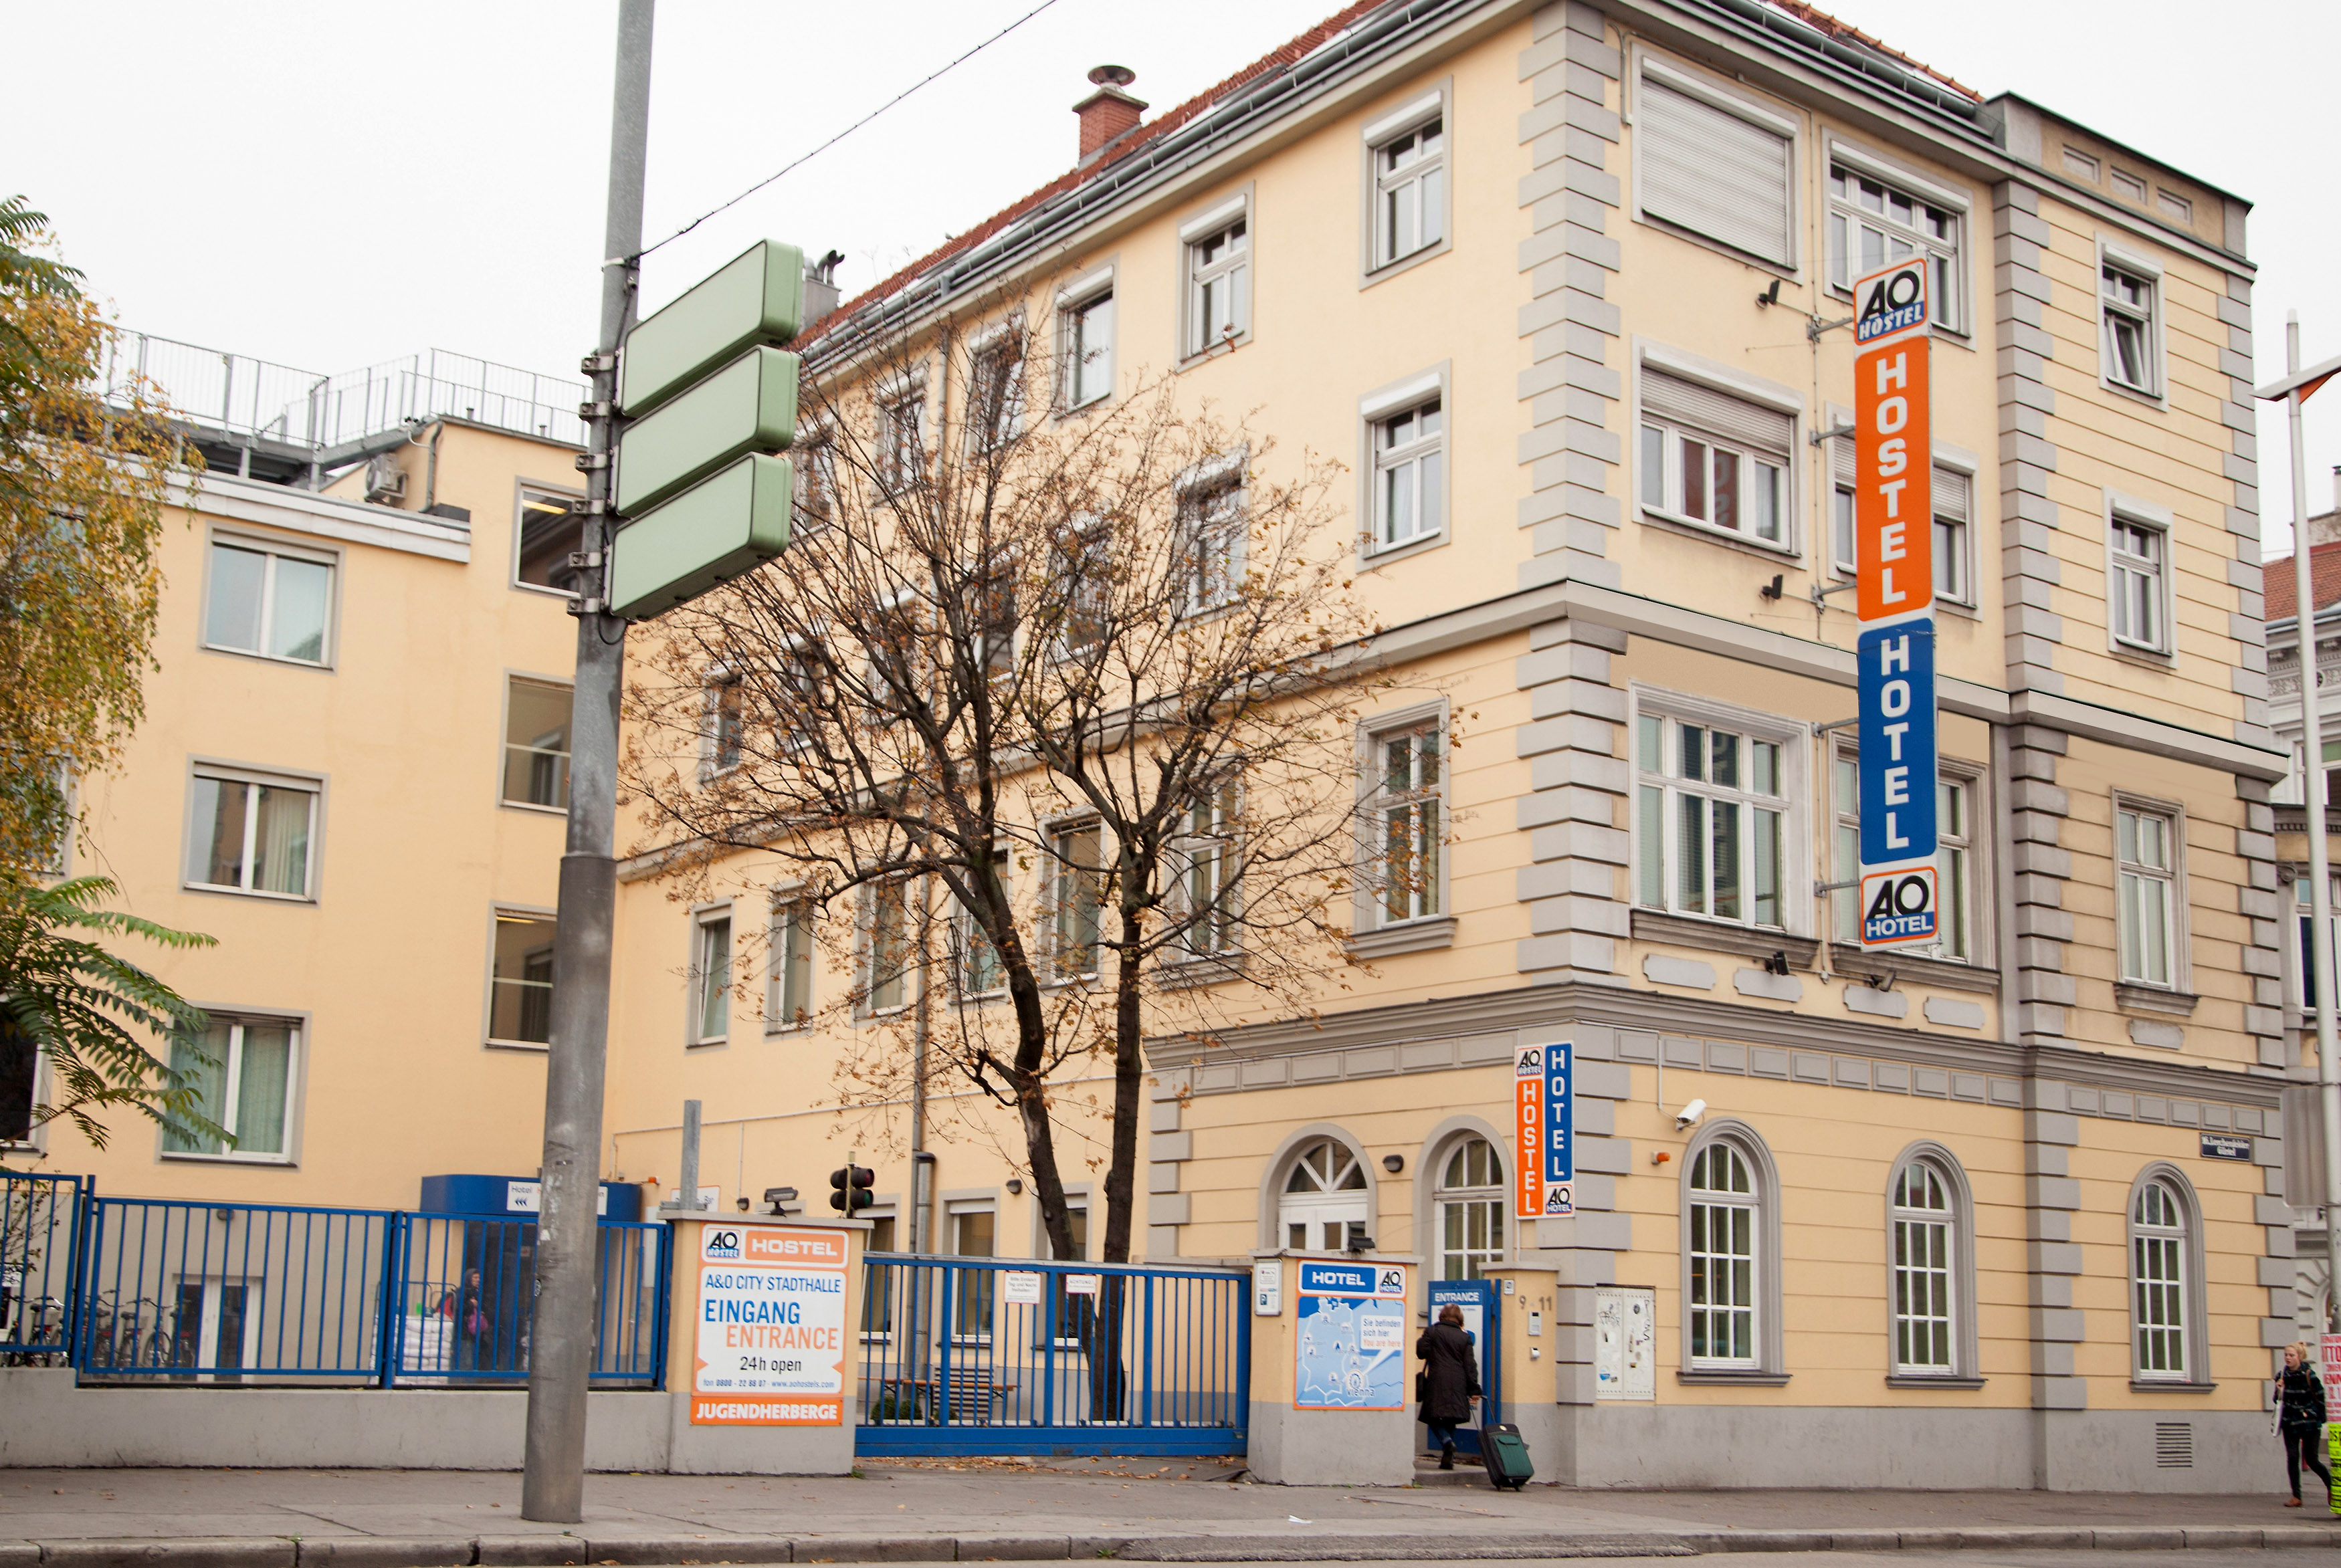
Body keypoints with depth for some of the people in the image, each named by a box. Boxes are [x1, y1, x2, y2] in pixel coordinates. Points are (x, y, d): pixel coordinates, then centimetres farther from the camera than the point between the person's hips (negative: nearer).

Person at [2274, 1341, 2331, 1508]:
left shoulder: (2309, 1375, -11)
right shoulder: (2283, 1376, 3)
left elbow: (2320, 1398, -5)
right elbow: (2279, 1401, 10)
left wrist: (2319, 1419, -6)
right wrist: (2279, 1390, -9)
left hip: (2310, 1423, -4)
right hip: (2290, 1424, 4)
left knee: (2311, 1460, 2)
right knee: (2292, 1458, -5)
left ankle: (2331, 1485, 29)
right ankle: (2296, 1497, -3)